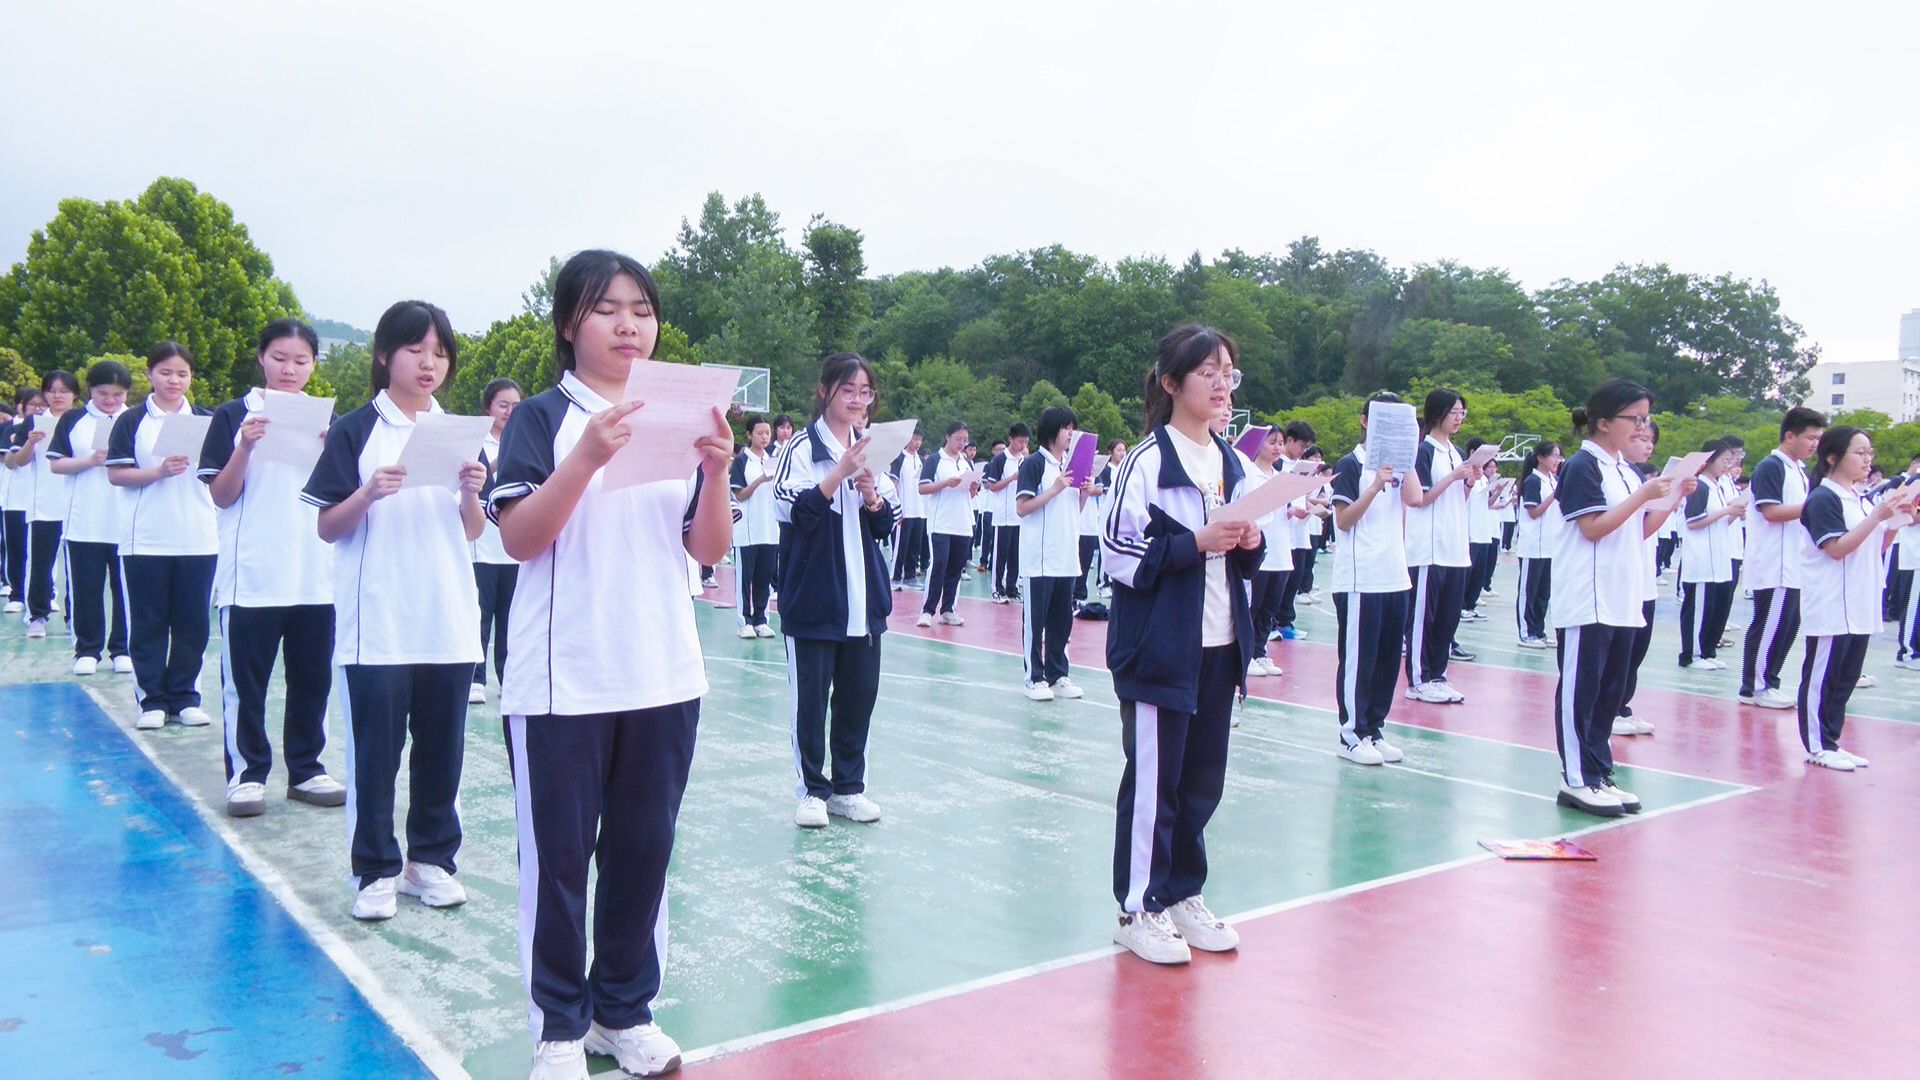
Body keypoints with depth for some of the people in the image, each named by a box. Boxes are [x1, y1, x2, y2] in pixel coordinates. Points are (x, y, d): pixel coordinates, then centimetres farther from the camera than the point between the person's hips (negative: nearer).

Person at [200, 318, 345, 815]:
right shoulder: (234, 415, 1)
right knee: (245, 680, 3)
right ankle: (247, 773, 13)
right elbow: (221, 496, -3)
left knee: (312, 678, 8)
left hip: (315, 574, 3)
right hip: (251, 574, -3)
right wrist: (245, 447, -18)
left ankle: (306, 769, 19)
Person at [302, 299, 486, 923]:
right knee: (375, 751, 2)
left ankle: (431, 859, 22)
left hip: (449, 622, 3)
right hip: (377, 625, -3)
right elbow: (326, 528, -2)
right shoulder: (355, 432, 0)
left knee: (442, 748, 9)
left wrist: (471, 493, -9)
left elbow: (472, 533, 11)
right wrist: (369, 494, -19)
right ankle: (375, 871, 13)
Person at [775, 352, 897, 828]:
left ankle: (848, 786, 21)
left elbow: (886, 526, 11)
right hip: (815, 595, -5)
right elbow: (796, 510, -16)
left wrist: (872, 495, -8)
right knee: (811, 694, 2)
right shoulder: (804, 446, -5)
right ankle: (811, 789, 15)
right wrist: (840, 473, -22)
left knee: (860, 694, 9)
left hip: (864, 596, 5)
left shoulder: (872, 449, 12)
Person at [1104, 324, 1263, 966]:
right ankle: (1138, 908, 14)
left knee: (1203, 778, 13)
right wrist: (1195, 543, -21)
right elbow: (1121, 553, -14)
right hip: (1159, 647, -7)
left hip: (1218, 646, 7)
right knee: (1153, 779, 1)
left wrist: (1250, 543, 0)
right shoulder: (1148, 460, -10)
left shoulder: (1229, 462, 13)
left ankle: (1182, 894, 28)